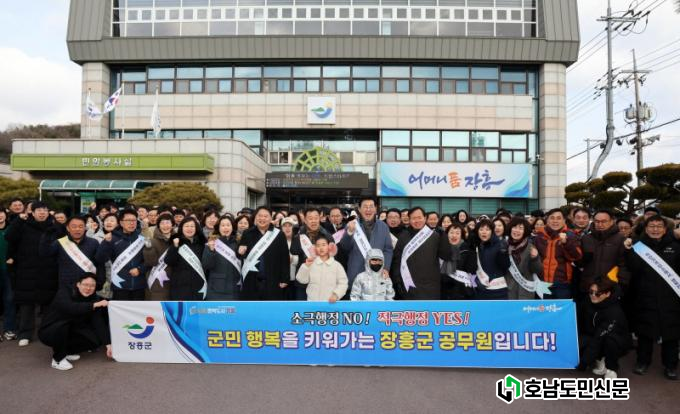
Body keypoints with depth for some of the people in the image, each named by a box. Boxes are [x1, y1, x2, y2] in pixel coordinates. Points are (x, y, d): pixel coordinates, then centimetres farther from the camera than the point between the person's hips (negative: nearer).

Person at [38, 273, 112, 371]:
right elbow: (69, 308, -44)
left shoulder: (94, 299, -10)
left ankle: (66, 351, 9)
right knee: (64, 322, -36)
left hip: (68, 333, 5)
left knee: (96, 340, -17)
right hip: (48, 332, -4)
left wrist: (108, 344, -24)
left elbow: (99, 323, -16)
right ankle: (58, 359, -14)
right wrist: (94, 305, -47)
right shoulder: (65, 291, -22)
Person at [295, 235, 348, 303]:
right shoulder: (311, 263, 1)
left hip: (330, 302, 0)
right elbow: (302, 280, -1)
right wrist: (306, 266, -12)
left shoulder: (337, 265, 0)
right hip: (312, 302, 1)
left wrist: (336, 294, -14)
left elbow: (343, 283, -1)